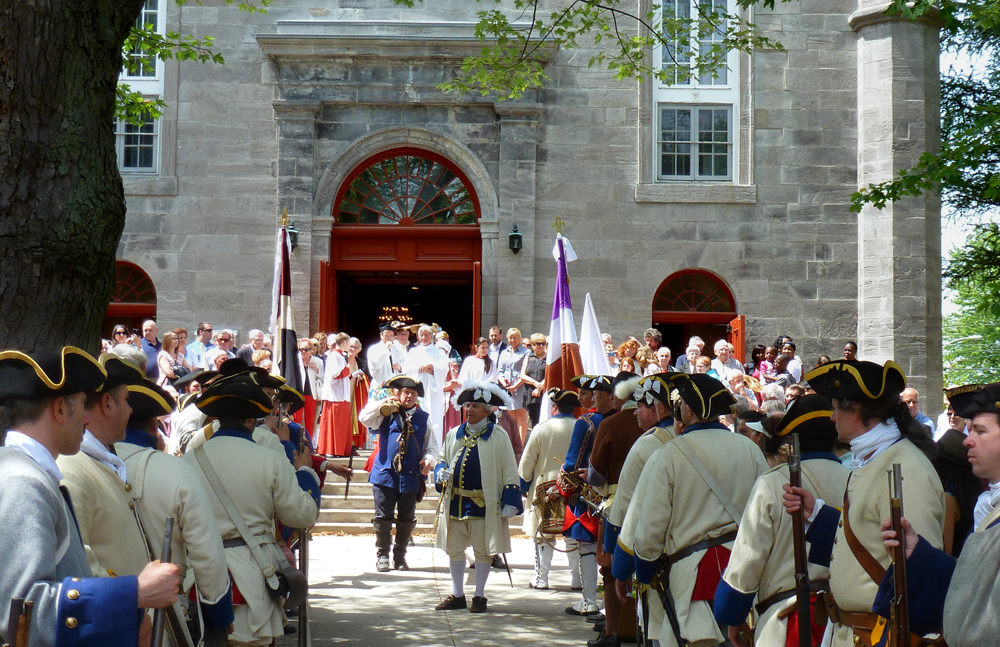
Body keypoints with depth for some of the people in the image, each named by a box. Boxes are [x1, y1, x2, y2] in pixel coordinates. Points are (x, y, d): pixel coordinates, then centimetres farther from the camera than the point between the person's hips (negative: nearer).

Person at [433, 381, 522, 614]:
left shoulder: (498, 437, -2)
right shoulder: (453, 435, 11)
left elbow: (509, 472, -2)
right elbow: (442, 459, 23)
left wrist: (510, 501, -8)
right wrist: (440, 473, -1)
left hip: (483, 504, -5)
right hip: (455, 503, 5)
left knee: (483, 551, 3)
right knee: (454, 549, 9)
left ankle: (479, 596, 15)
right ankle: (457, 595, 21)